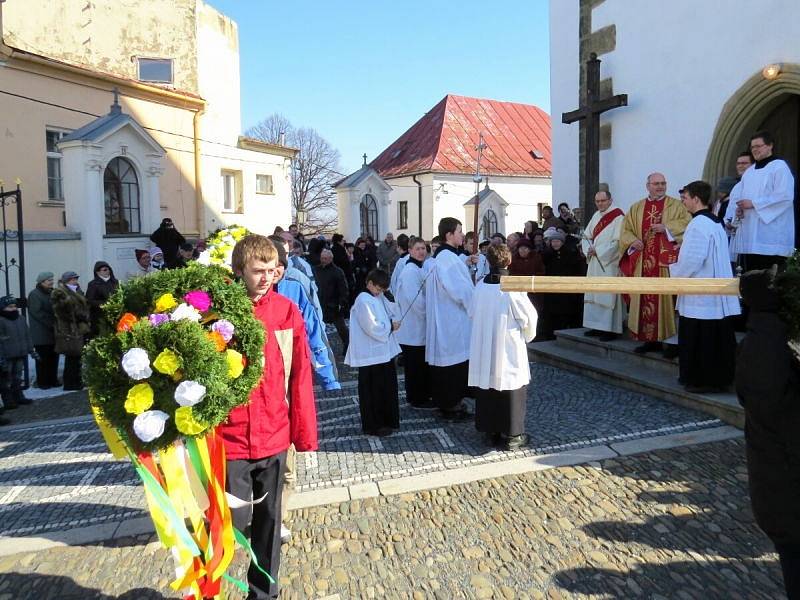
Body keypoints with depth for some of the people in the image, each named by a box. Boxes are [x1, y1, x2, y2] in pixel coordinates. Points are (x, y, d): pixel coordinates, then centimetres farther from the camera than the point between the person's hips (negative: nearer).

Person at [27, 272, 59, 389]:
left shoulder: (52, 293, 16)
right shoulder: (34, 294, -8)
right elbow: (37, 313, -17)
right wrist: (51, 324, -18)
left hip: (53, 332, 7)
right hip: (41, 334, -7)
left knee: (53, 357, 8)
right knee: (43, 358, -2)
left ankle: (53, 380, 16)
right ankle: (42, 382, 6)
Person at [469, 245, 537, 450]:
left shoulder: (480, 287, -4)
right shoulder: (513, 288, -17)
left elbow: (472, 314, 8)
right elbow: (529, 317, -10)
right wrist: (527, 336, 9)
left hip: (484, 349, 5)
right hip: (509, 350, -4)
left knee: (487, 389, 14)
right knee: (511, 390, 7)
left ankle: (491, 430, 25)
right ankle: (512, 435, 14)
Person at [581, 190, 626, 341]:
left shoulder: (618, 216, -10)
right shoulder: (596, 216, 13)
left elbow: (617, 241, -17)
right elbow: (586, 236, 14)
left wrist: (598, 251, -15)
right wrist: (588, 249, -6)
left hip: (610, 263, -8)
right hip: (594, 263, 8)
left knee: (608, 295, -6)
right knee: (593, 295, 9)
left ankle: (611, 329, -1)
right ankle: (597, 326, 17)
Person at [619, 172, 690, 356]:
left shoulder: (676, 205, 7)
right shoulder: (636, 208, 15)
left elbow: (687, 223, -6)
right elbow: (626, 230, 12)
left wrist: (666, 227, -16)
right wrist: (633, 241, -7)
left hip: (666, 262, -3)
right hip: (643, 263, 3)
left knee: (666, 299, -5)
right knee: (645, 300, 4)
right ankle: (651, 340, 14)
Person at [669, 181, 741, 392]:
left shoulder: (698, 224, -16)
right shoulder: (715, 222, 15)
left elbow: (692, 259, -22)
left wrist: (674, 271, -5)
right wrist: (679, 267, 17)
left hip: (700, 294, -9)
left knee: (700, 341, -1)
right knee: (716, 339, 13)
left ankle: (703, 381, 6)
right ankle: (719, 378, 20)